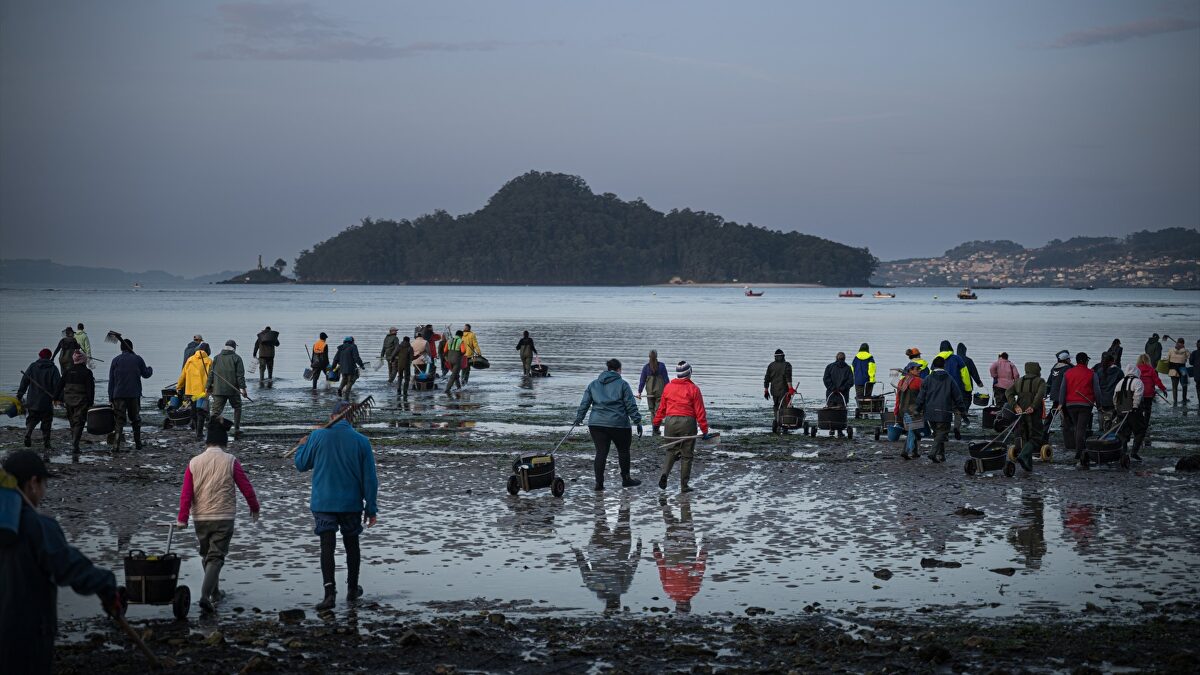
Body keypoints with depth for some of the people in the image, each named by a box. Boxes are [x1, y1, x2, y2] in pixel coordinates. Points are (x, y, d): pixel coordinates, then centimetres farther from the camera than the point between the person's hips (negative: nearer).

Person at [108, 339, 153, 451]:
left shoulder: (116, 360, 3)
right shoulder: (137, 359, 1)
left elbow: (111, 380, 3)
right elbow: (146, 374, 10)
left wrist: (110, 397, 6)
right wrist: (150, 369, 35)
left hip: (119, 395, 0)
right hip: (134, 394, 0)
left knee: (120, 419, -2)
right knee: (135, 419, 12)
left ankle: (117, 442, -18)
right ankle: (137, 443, 16)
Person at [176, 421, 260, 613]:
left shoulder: (194, 463, 2)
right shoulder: (230, 462, -5)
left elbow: (186, 493, -2)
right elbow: (246, 487, -3)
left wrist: (182, 519, 1)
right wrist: (254, 508, 13)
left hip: (200, 518, 3)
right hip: (224, 518, -3)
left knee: (206, 556, 20)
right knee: (216, 557, -4)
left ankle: (215, 593, 31)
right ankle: (205, 595, -21)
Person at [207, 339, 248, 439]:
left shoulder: (216, 358, 9)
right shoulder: (236, 358, -2)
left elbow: (211, 373, 8)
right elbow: (240, 375, -9)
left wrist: (208, 386, 12)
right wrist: (242, 387, -9)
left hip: (218, 389, 2)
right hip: (233, 389, -2)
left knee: (216, 410, 0)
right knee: (237, 408, 15)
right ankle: (237, 430, 13)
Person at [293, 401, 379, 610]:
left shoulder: (317, 436, -7)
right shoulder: (361, 441, -5)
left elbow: (301, 465, 6)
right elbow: (370, 478, -3)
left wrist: (302, 446, 27)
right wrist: (371, 509, 4)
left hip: (323, 503, -1)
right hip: (352, 504, 1)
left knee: (327, 546, -3)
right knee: (352, 544, 17)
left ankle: (330, 591, -17)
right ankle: (353, 589, 28)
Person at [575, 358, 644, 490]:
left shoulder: (593, 384, 12)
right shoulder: (622, 384, 1)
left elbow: (584, 403, 11)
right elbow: (631, 405, -3)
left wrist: (579, 418, 20)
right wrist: (637, 421, 0)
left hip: (596, 424, 3)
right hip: (618, 424, -3)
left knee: (601, 452, 3)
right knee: (623, 450, 14)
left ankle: (599, 483, -1)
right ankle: (626, 479, 22)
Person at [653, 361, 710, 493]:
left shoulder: (668, 387, 5)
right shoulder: (693, 389, -5)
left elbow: (661, 408, 12)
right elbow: (700, 411, -5)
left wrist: (656, 423, 24)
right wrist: (704, 430, -1)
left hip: (671, 421, 3)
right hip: (688, 423, -3)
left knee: (671, 451, 17)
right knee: (687, 455, 7)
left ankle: (665, 473, -9)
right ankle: (684, 485, 9)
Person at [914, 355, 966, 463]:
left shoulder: (928, 379, 2)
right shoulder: (950, 379, 0)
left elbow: (921, 396, 2)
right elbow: (957, 396, 4)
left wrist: (919, 410, 11)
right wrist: (962, 410, 13)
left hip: (930, 413, 3)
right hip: (944, 413, -3)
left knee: (937, 433, 17)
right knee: (942, 433, -2)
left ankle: (941, 455, 21)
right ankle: (936, 454, -20)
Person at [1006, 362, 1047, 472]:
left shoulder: (1019, 381, 14)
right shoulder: (1040, 381, 0)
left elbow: (1008, 392, 1)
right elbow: (1041, 394, -19)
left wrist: (1015, 406, -6)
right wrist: (1033, 407, -19)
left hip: (1021, 413, 5)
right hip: (1034, 414, -5)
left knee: (1024, 438, 14)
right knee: (1035, 438, -1)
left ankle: (1028, 465, 14)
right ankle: (1023, 455, -25)